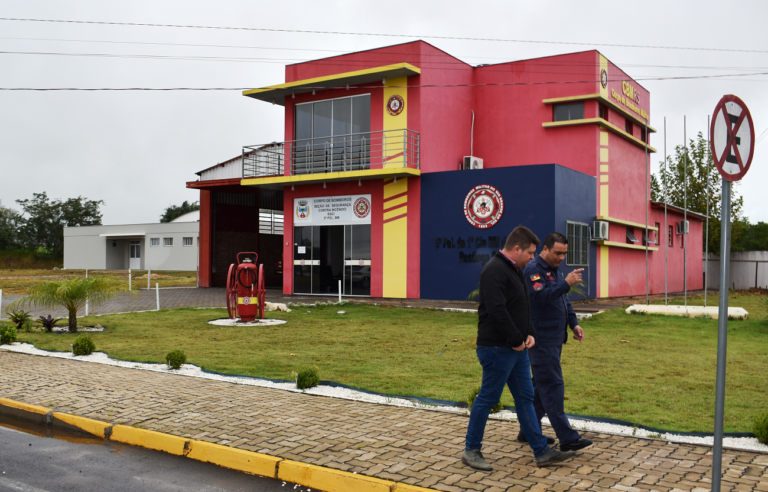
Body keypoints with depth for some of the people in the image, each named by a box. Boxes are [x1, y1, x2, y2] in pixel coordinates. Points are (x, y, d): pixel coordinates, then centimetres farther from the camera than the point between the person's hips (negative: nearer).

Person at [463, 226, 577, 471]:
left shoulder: (514, 269, 15)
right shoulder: (495, 271, -19)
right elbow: (497, 311, -27)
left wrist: (529, 334, 5)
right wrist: (517, 340, -18)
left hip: (517, 348, 10)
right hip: (498, 349, -10)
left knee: (525, 398, 13)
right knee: (487, 398, 0)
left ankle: (542, 452, 20)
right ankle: (471, 450, 14)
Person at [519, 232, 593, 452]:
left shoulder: (555, 271, 18)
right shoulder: (534, 269, -12)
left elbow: (565, 302, 25)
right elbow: (540, 296, -26)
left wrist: (574, 323, 15)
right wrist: (566, 283, -30)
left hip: (554, 338, 10)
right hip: (542, 339, -10)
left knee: (542, 385, 13)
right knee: (553, 386, -7)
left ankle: (528, 432, 21)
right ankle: (567, 438, -6)